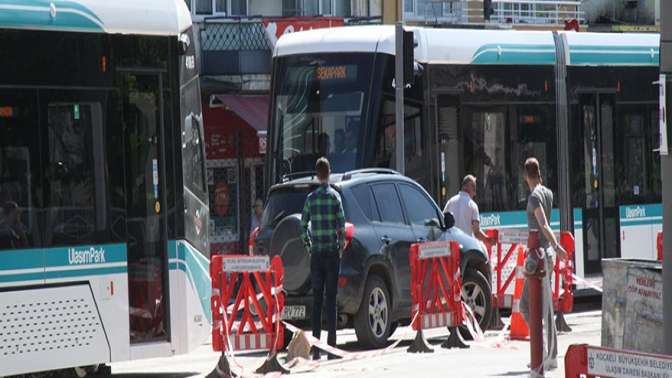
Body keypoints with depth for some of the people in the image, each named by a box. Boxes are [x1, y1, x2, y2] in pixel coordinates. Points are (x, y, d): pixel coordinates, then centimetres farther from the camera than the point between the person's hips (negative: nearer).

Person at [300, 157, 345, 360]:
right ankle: (331, 345, -5)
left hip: (316, 253, 3)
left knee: (317, 299, 5)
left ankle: (316, 347, 2)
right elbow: (342, 224, -10)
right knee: (331, 299, -2)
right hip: (332, 252, -3)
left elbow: (303, 225, 4)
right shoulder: (335, 196, -4)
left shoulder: (311, 198, 5)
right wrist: (341, 245, 3)